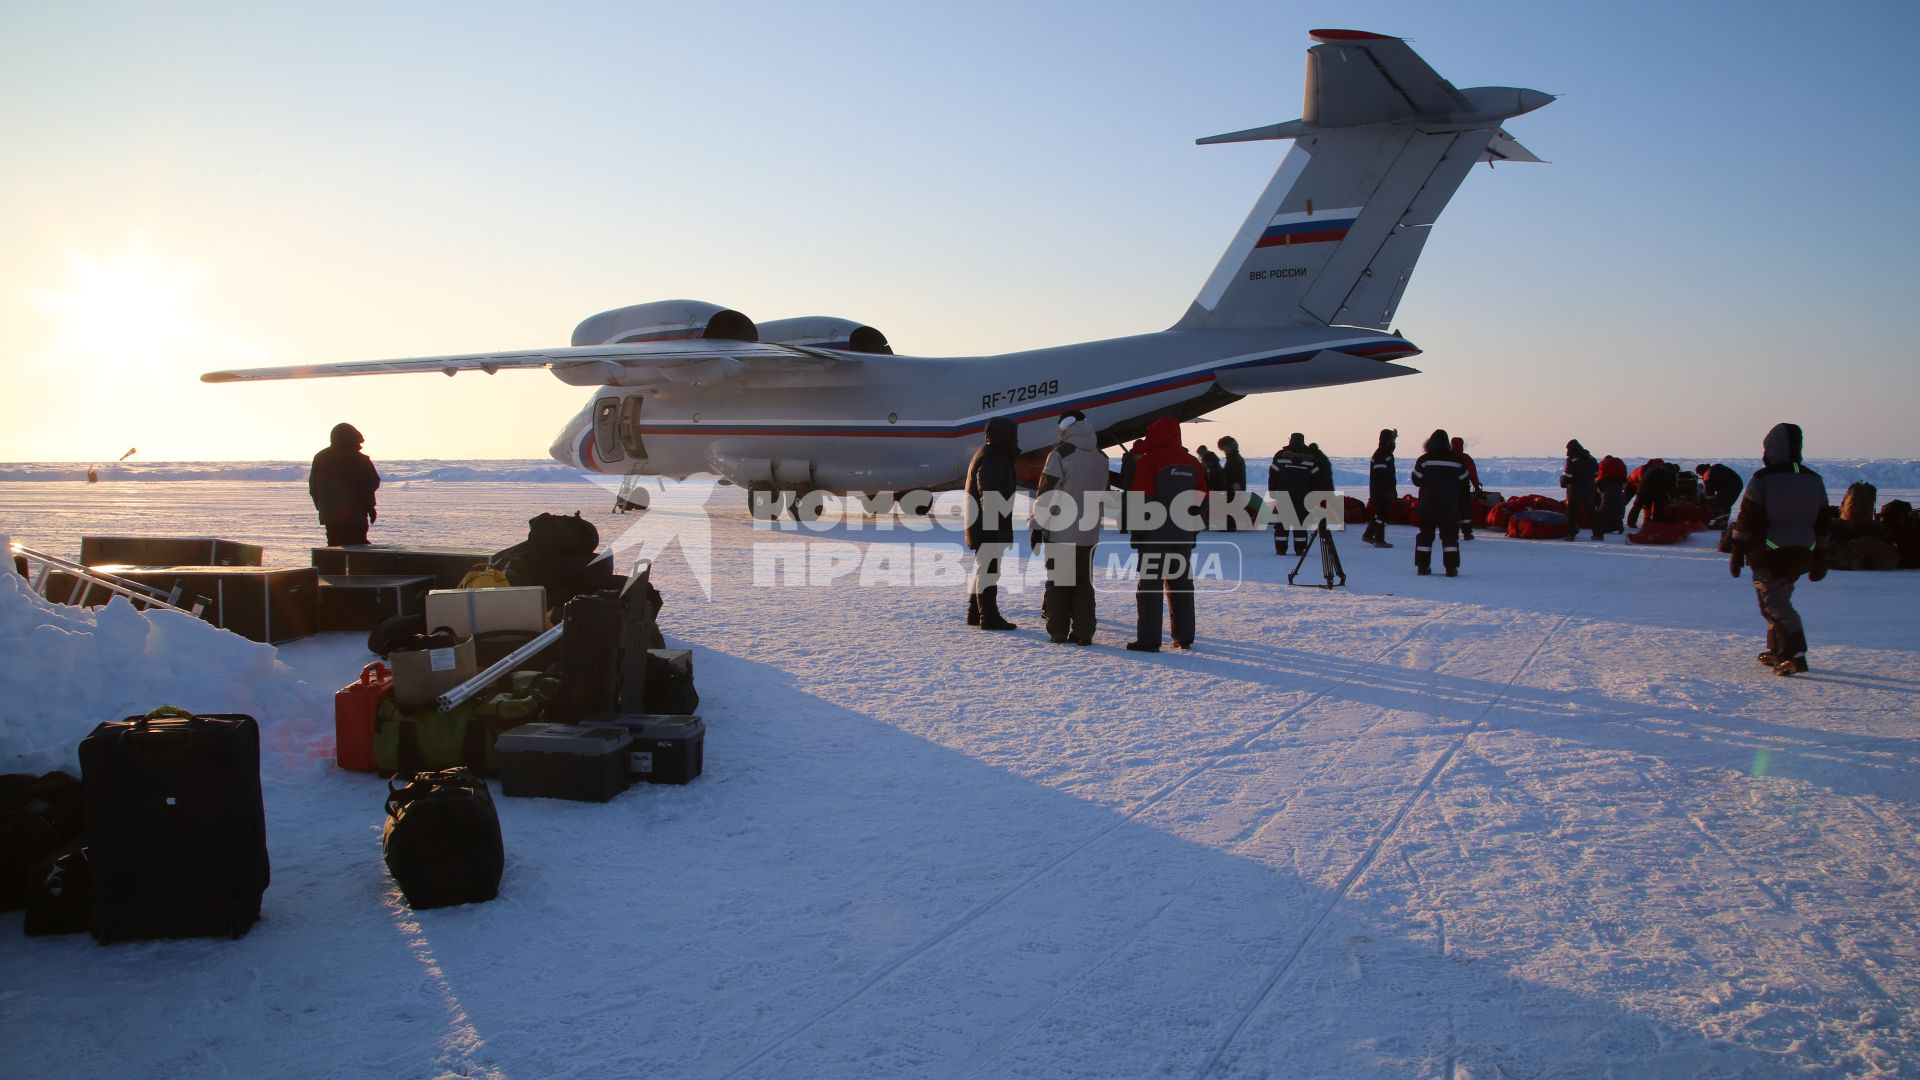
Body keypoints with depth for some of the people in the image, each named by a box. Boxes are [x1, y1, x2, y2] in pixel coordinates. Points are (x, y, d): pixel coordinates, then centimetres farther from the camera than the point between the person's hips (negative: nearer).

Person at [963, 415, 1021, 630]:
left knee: (982, 569, 17)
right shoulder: (991, 459, -16)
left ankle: (975, 613, 25)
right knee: (989, 570, -7)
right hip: (990, 529, -11)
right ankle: (989, 617, -4)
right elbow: (990, 497, -23)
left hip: (984, 529, 11)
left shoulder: (990, 456, 19)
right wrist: (994, 529, -25)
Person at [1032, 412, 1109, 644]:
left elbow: (1045, 494, -12)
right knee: (1084, 583, 10)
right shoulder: (1101, 458, 8)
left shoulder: (1060, 454, -12)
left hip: (1060, 532, -5)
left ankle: (1058, 631, 5)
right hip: (1088, 533, 5)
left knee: (1058, 582, 5)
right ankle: (1083, 633, 7)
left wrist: (1036, 526, -6)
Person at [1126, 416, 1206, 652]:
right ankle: (1184, 636, 16)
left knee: (1149, 584, -3)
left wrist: (1135, 529, -5)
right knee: (1181, 584, 13)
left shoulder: (1150, 460, -9)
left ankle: (1148, 639, -6)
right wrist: (1193, 528, 19)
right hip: (1184, 536, 6)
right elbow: (1202, 499, 13)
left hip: (1155, 535, -6)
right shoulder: (1193, 463, 9)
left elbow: (1139, 498, -12)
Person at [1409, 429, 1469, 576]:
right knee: (1450, 535, 6)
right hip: (1450, 505, 1)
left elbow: (1416, 480, -1)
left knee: (1426, 534, 7)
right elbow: (1463, 483, 4)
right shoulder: (1457, 460, 0)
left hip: (1428, 505, -1)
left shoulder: (1424, 459, -6)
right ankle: (1451, 568, 1)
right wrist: (1460, 501, 15)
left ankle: (1422, 566, 4)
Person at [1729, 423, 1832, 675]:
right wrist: (1819, 557, 20)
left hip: (1769, 555, -6)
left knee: (1774, 603, -6)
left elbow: (1747, 519, -11)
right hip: (1802, 554, 7)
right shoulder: (1814, 480, 9)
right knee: (1779, 599, 20)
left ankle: (1795, 654, -20)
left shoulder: (1762, 479, -10)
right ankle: (1778, 652, 25)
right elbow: (1823, 522, 14)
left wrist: (1738, 551, -4)